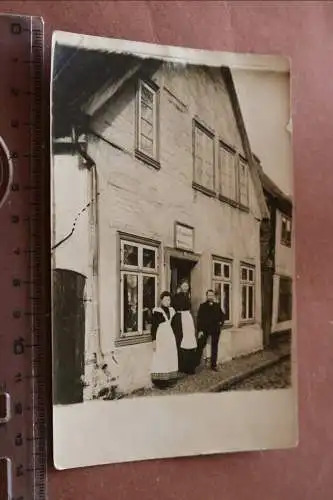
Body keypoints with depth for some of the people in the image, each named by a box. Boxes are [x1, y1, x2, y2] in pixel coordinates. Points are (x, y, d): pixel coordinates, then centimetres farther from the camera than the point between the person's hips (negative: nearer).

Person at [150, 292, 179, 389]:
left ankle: (169, 379, 13)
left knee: (170, 358, 5)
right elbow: (153, 327, -7)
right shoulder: (157, 311, -6)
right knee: (160, 358, -5)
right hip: (161, 336, -6)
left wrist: (175, 337, 13)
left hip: (170, 335, 6)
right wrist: (154, 340, -13)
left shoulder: (171, 310, 11)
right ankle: (159, 381, 1)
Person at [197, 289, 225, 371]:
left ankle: (213, 365, 18)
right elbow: (199, 319, -6)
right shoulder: (203, 306, -1)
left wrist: (221, 322, 4)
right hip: (205, 329, -4)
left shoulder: (217, 305, 9)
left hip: (216, 330, 4)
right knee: (201, 346, -5)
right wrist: (200, 330, -13)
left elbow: (222, 315, 22)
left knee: (214, 347, 9)